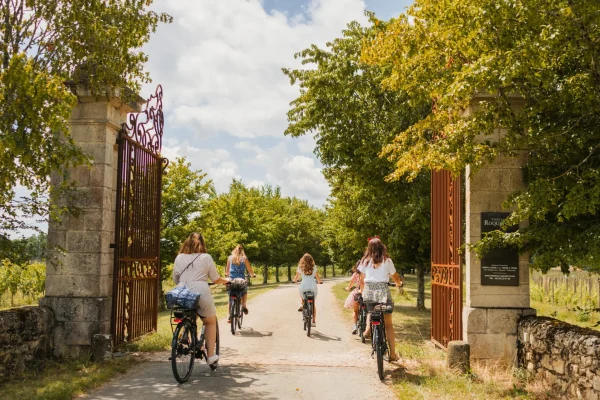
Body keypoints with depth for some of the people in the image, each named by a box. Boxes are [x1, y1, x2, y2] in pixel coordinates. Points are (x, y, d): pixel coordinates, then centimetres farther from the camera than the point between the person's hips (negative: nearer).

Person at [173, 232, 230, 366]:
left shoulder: (179, 257, 12)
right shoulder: (206, 257, 3)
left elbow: (175, 279, 17)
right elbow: (215, 279, 6)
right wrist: (225, 281, 27)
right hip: (201, 294, -3)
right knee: (211, 321, 18)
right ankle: (210, 355, 15)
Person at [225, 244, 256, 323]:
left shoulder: (230, 258, 5)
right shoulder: (244, 258, 0)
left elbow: (227, 270, 13)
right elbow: (249, 269, 5)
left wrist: (226, 274, 34)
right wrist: (253, 275, 24)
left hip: (231, 280, 1)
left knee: (231, 299, 8)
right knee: (244, 292, 28)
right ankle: (243, 305, 5)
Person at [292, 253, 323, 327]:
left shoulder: (300, 267, 5)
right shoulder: (314, 267, 8)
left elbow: (296, 277, 15)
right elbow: (317, 277, 18)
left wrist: (294, 280, 37)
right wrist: (320, 281, 39)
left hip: (304, 286, -1)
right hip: (313, 286, 1)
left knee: (302, 296, 36)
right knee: (313, 304, 13)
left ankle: (301, 304, 10)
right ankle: (314, 321, 10)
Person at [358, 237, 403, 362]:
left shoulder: (365, 261, 7)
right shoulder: (387, 261, 4)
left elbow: (362, 280, 12)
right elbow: (395, 277, 15)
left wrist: (361, 291, 30)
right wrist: (399, 284, 36)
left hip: (368, 291, 2)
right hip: (383, 291, -2)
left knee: (371, 311, 32)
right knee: (388, 324, 5)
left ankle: (368, 328, 4)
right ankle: (392, 353, 5)